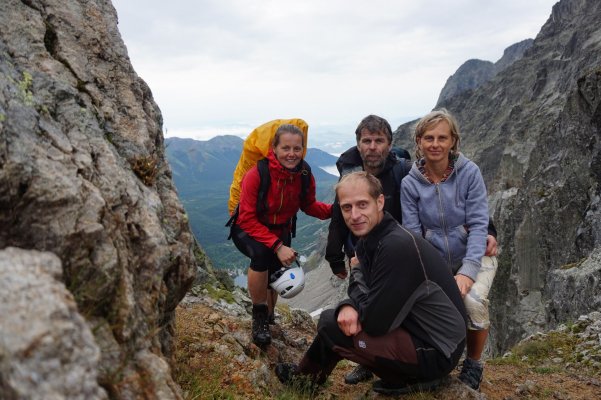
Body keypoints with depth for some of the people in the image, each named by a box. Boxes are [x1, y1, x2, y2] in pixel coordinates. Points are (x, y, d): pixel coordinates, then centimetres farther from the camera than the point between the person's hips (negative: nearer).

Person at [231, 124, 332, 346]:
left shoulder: (305, 176, -16)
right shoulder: (257, 174, -29)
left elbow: (309, 206, 0)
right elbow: (247, 219, -26)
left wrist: (334, 209, -21)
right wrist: (277, 246, -35)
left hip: (280, 231, 5)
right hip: (248, 230, -4)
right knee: (261, 253, -35)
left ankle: (268, 315, 34)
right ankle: (259, 316, -13)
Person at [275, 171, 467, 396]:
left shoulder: (398, 246, -27)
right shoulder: (371, 237, 2)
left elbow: (376, 322, -26)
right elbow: (360, 286, 7)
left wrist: (354, 307, -6)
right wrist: (349, 306, -16)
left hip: (436, 353, -9)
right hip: (415, 328, 9)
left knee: (330, 325, -9)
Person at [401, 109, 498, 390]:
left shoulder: (469, 172, -13)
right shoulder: (410, 183, -8)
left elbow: (478, 225, -15)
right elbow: (412, 235, -7)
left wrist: (467, 272, -25)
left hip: (474, 256, -1)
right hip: (435, 262, 2)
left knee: (473, 300, -29)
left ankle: (473, 365, 3)